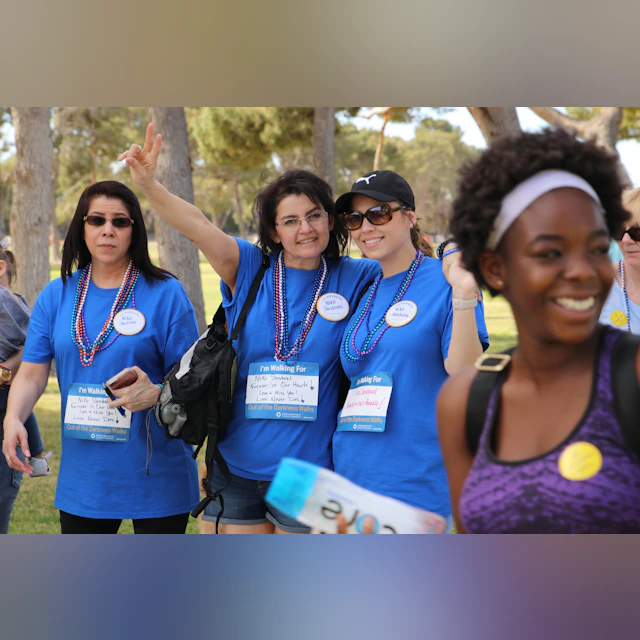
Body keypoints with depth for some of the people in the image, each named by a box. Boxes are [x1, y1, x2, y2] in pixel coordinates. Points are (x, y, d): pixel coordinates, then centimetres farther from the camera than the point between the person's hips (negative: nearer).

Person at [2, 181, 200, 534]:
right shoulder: (56, 295, 6)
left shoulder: (165, 293, -5)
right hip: (81, 477, 3)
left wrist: (154, 394, -26)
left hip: (155, 476, -3)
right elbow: (31, 373, 3)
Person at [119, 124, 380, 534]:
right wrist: (149, 185, -31)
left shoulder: (355, 279, 1)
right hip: (238, 465, 1)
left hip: (308, 466, -1)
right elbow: (197, 226, -15)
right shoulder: (249, 269, 0)